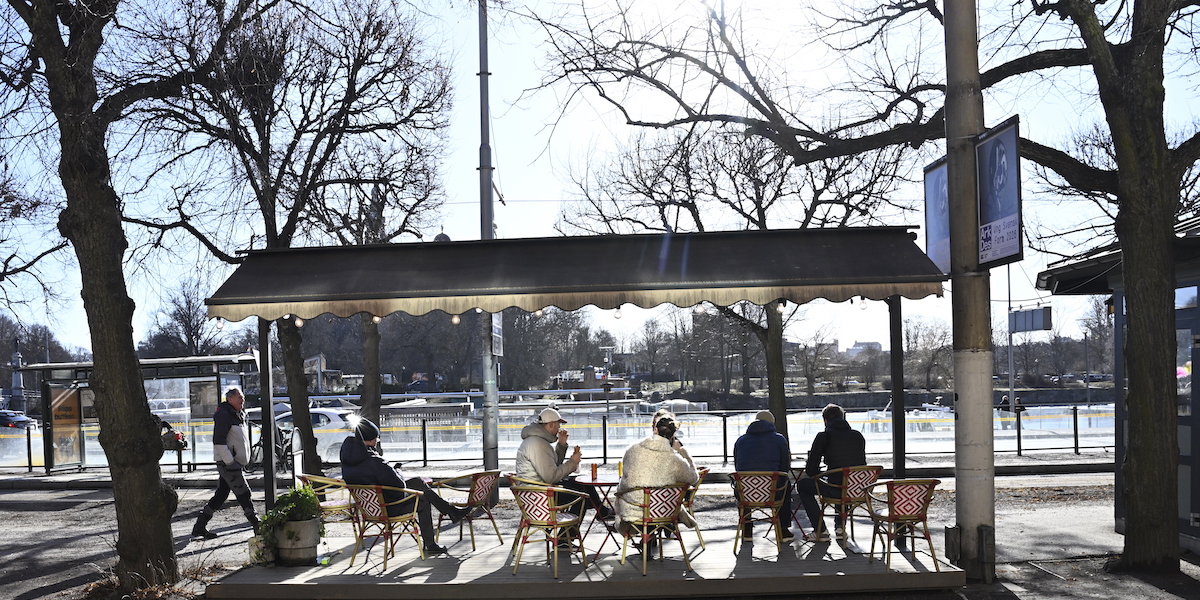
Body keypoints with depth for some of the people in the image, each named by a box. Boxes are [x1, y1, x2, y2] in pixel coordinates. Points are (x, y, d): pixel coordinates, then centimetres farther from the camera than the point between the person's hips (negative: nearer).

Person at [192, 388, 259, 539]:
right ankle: (257, 527, -4)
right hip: (227, 463, -10)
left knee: (220, 495, 12)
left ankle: (199, 527, 18)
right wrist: (230, 462, -21)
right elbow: (219, 441, -20)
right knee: (243, 494, -7)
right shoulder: (223, 415, -13)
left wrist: (240, 462, 20)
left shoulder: (237, 415, 18)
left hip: (232, 463, 10)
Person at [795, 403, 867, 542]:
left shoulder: (824, 436, -1)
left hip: (835, 491, -6)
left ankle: (821, 531, 16)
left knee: (802, 484, 19)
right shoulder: (858, 436, 13)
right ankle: (840, 525, 34)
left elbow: (811, 470, -1)